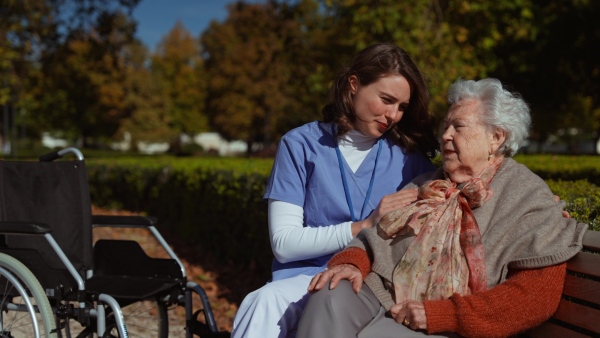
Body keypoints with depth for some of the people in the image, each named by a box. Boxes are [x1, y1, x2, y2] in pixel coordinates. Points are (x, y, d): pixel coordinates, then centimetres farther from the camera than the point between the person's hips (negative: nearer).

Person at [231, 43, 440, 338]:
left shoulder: (409, 156, 8)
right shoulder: (301, 144, 2)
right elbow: (284, 243, -7)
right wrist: (364, 226, -16)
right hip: (307, 278, 0)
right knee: (267, 302, -34)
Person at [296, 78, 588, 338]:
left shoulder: (531, 201, -1)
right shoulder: (428, 186, 20)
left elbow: (537, 297, -12)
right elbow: (377, 236, 20)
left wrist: (439, 314, -17)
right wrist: (352, 262, -5)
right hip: (384, 295, 6)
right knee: (332, 295, -25)